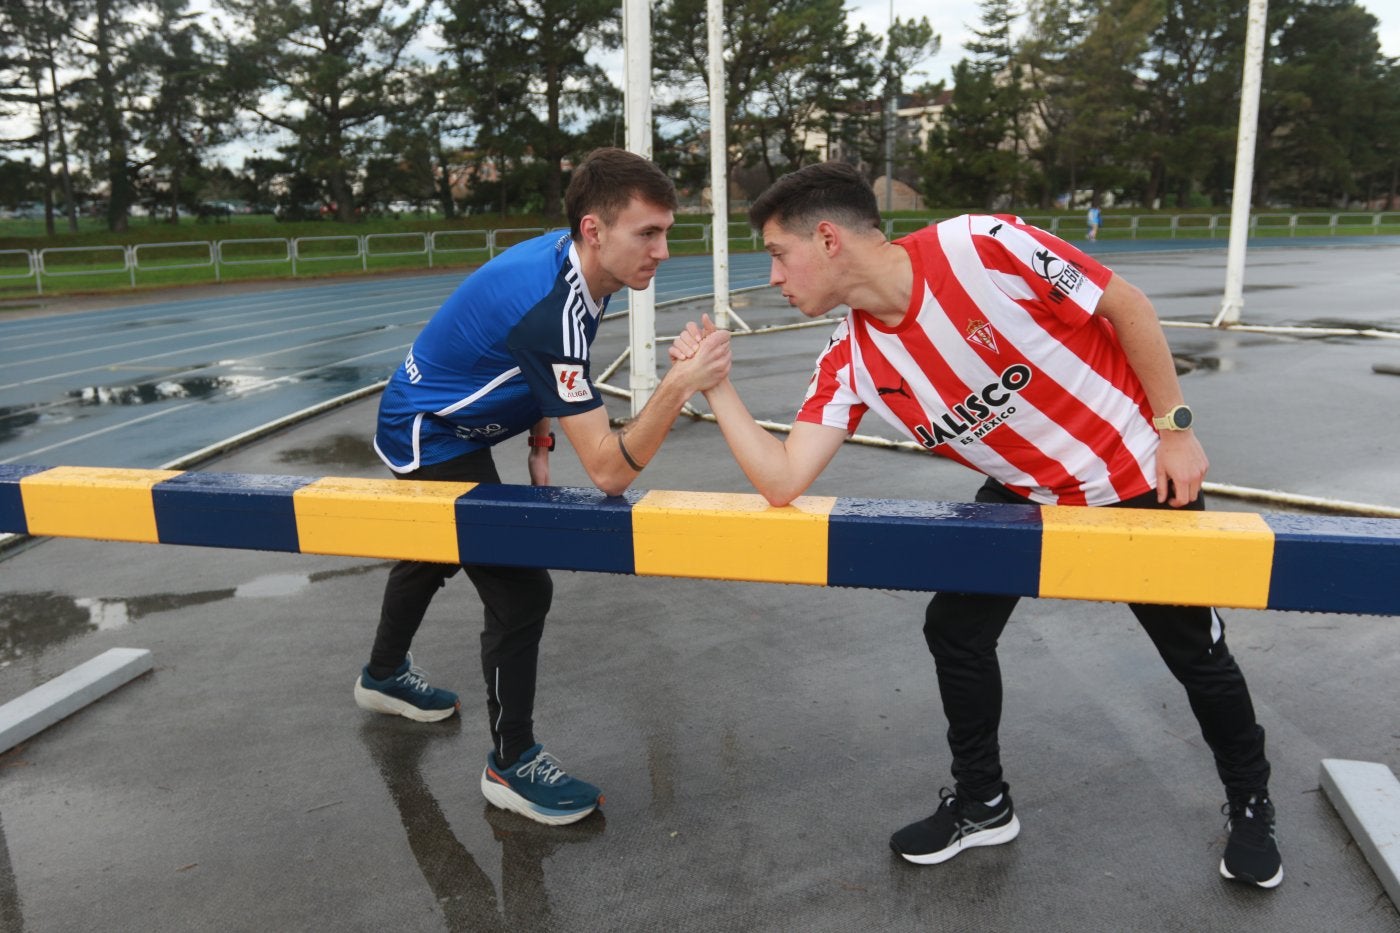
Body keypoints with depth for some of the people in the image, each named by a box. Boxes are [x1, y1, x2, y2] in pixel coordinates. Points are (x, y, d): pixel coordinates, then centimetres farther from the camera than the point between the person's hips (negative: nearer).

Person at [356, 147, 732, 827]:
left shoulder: (571, 258, -12)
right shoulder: (553, 307, -39)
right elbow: (608, 471, -41)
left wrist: (538, 445, 3)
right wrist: (679, 387, -48)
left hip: (442, 424, 10)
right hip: (430, 438, -10)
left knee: (437, 552, 29)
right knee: (520, 590, -12)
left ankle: (384, 675, 56)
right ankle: (511, 764, 8)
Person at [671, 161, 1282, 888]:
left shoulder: (979, 246, -29)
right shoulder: (851, 362, -13)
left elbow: (1127, 307, -18)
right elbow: (782, 482, -19)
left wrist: (1175, 427, -15)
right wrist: (715, 387, -21)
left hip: (1138, 476, -4)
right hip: (1027, 494, 5)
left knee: (1195, 653, 10)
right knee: (953, 631, 1)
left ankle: (1250, 806, 39)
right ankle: (981, 804, 25)